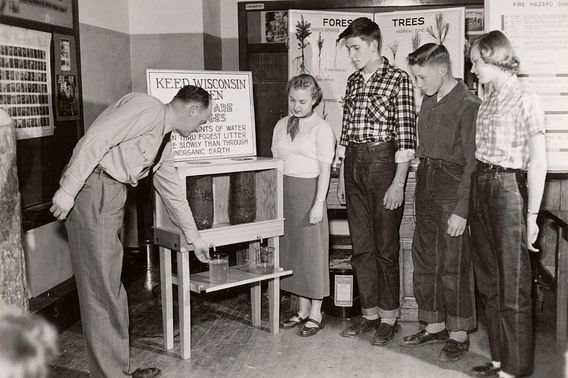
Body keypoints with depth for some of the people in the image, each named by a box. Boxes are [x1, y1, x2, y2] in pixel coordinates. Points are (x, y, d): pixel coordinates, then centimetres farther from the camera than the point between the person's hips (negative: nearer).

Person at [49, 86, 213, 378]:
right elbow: (96, 138, -20)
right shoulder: (148, 108, -10)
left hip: (112, 198, 10)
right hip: (92, 191, -10)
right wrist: (68, 190, -23)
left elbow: (173, 192, 27)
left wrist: (194, 238, 33)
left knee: (111, 289, 13)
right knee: (100, 289, -3)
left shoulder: (164, 141, 19)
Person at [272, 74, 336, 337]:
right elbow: (275, 162, 14)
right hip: (284, 193, 6)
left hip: (308, 191, -6)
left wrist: (318, 203, -14)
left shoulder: (321, 129, -6)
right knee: (291, 250, 10)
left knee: (312, 251, 0)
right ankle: (302, 310, 22)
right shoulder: (281, 125, 11)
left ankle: (316, 313, 12)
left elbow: (324, 169, -9)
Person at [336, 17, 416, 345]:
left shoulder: (399, 79, -6)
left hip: (384, 162, -6)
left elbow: (407, 135, -10)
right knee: (361, 245, 9)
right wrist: (342, 176, 16)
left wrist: (399, 182, -15)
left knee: (386, 245, 1)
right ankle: (370, 312, 21)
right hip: (353, 163, 6)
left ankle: (389, 316, 15)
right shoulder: (353, 81, 14)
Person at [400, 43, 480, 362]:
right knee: (424, 259, 12)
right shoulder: (429, 101, 11)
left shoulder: (468, 106, -13)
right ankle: (434, 326, 26)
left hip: (452, 186, -8)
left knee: (453, 264, 0)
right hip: (425, 181, 8)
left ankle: (459, 334, 14)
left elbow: (472, 164, -15)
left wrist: (461, 211, -18)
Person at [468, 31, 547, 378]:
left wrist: (532, 215, -14)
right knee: (489, 282, 13)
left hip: (508, 189, -8)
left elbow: (538, 162, -12)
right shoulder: (489, 98, 12)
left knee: (512, 287, 1)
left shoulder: (525, 100, -10)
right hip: (481, 188, 8)